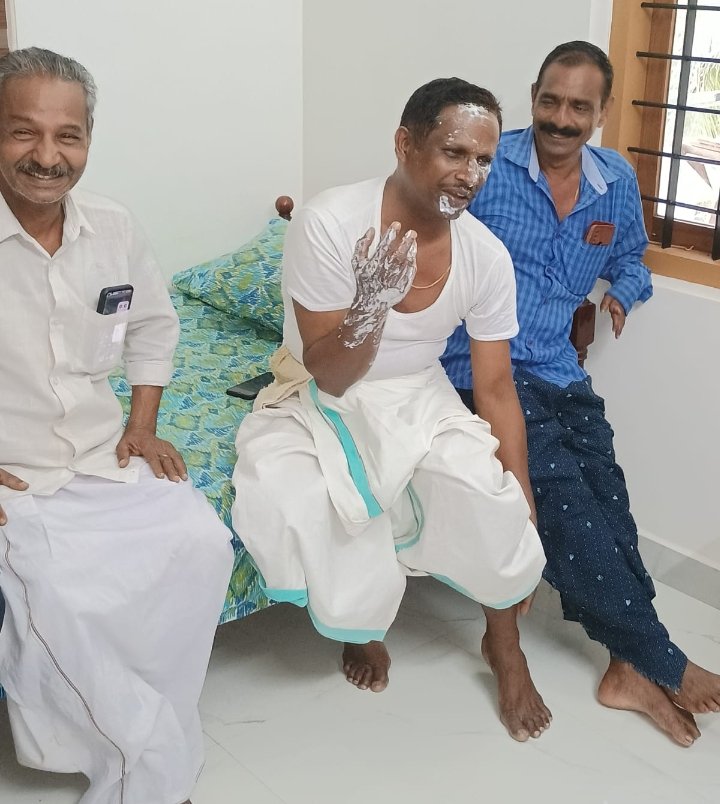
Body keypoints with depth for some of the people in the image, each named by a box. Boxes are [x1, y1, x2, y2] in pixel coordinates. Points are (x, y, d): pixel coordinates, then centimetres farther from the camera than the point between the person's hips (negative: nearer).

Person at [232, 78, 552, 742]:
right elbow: (331, 378, -24)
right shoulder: (330, 224, -26)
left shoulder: (486, 256, -14)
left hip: (418, 397, 2)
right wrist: (372, 305, -45)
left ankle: (504, 642, 7)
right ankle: (360, 623, 5)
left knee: (488, 490, -24)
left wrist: (523, 515, -8)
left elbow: (497, 389, -7)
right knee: (296, 495, -30)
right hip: (320, 398, -2)